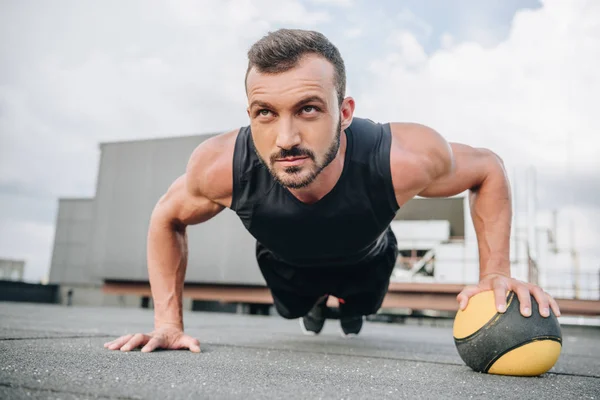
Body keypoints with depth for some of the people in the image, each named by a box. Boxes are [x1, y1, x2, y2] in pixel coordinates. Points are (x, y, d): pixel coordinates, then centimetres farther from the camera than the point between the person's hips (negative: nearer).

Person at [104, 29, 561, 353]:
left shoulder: (404, 159, -46)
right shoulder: (222, 166, -42)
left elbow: (488, 169, -23)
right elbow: (166, 218, -19)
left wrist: (496, 273, -31)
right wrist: (169, 323, -23)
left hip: (367, 260, 0)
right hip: (285, 263, 1)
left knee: (361, 305, 34)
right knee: (295, 310, 33)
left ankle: (352, 304, 70)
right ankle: (315, 305, 69)